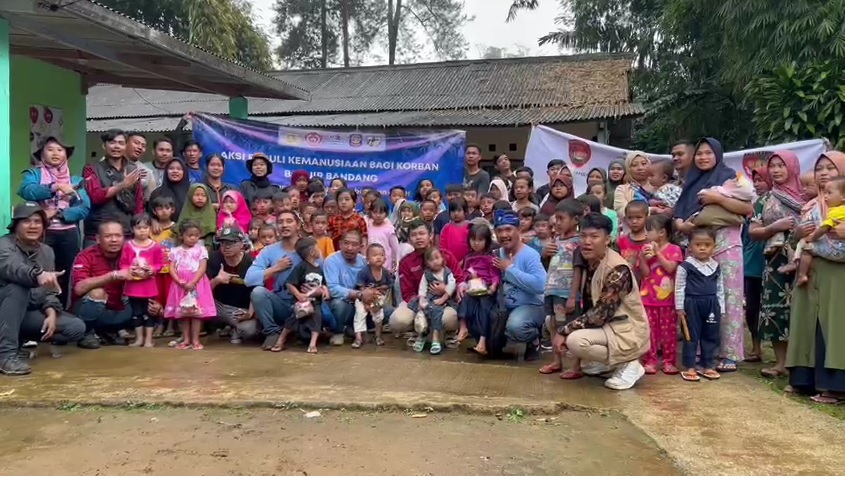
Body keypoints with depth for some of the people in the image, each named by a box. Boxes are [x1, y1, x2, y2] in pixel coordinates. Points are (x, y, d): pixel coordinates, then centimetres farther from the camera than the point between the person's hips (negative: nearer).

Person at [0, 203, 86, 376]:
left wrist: (51, 313, -14)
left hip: (32, 313, 6)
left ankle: (20, 340, 4)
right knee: (18, 287, -35)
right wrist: (38, 274, -57)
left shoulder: (46, 251, 7)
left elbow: (49, 290, 6)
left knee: (77, 328, -10)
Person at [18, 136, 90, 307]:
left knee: (63, 279, 9)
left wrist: (57, 213, -13)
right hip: (43, 233, -2)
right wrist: (56, 187, -27)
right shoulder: (33, 174, 6)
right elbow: (26, 191, -16)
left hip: (69, 235, 2)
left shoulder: (75, 180, 12)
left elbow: (85, 208, -1)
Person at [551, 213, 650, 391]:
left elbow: (599, 315, -26)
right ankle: (604, 361, 14)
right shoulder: (588, 263, 0)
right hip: (607, 325, 9)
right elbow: (587, 306, 6)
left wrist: (563, 331, -23)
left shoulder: (618, 269, -24)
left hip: (628, 333, -9)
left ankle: (628, 364, -6)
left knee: (576, 341, -29)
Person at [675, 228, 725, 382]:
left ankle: (708, 366, 22)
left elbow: (720, 289, 12)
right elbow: (679, 288, -6)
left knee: (711, 336, 10)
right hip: (692, 304, -5)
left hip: (712, 305, 5)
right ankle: (689, 367, 9)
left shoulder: (716, 266, 6)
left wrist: (721, 308, 10)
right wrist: (679, 307, -8)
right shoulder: (685, 266, -9)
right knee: (691, 336, 2)